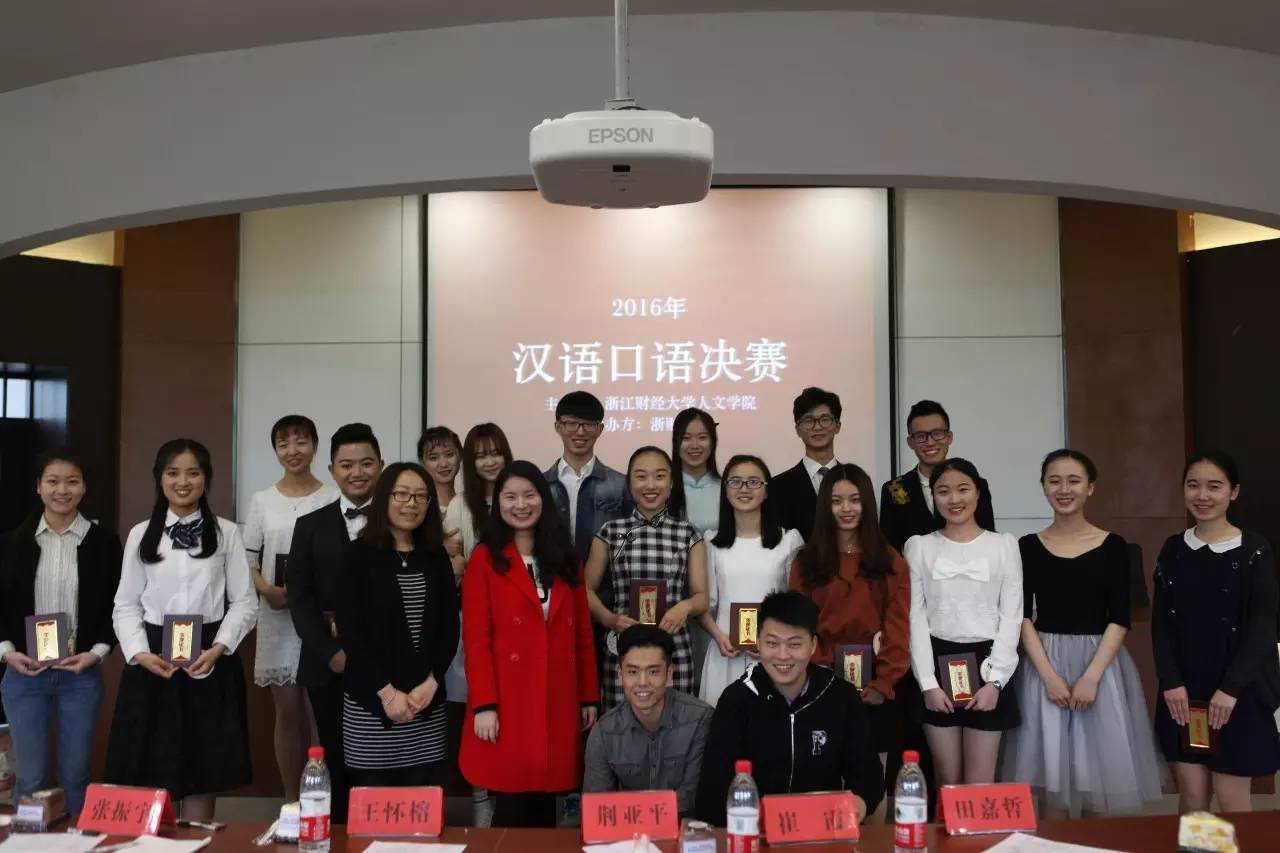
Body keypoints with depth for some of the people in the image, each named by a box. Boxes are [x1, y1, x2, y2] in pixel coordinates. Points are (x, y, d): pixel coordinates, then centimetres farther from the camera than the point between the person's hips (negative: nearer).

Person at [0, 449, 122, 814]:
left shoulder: (103, 542, 0)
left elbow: (117, 605, 3)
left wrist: (96, 652, -9)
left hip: (81, 673, 0)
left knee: (76, 774, 8)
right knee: (31, 776, 5)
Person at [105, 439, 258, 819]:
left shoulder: (227, 533, 1)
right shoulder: (141, 535, 6)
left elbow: (245, 601, 0)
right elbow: (126, 605, 6)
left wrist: (218, 648, -13)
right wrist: (140, 653, -10)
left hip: (210, 661, -1)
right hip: (152, 663, 1)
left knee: (203, 774, 4)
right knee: (150, 775, 3)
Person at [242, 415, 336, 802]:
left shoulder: (333, 500, -1)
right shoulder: (261, 501, 7)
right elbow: (247, 561, 8)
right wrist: (267, 590, -11)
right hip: (277, 617, 2)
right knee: (287, 713, 10)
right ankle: (291, 800, 20)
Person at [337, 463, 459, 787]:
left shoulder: (437, 557, 9)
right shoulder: (359, 554, -2)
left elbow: (450, 625, 7)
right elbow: (349, 629, -7)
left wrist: (431, 683, -6)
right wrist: (386, 691, -12)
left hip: (427, 701, 3)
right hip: (371, 700, -3)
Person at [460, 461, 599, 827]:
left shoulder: (566, 558, 13)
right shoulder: (485, 559, -1)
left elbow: (582, 633, 13)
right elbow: (475, 637, -6)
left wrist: (589, 697, 9)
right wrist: (483, 704, -13)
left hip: (559, 700, 4)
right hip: (507, 701, -4)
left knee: (545, 805, 7)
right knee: (511, 808, 0)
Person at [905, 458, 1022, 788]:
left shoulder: (1004, 544, 4)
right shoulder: (919, 546, 5)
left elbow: (1012, 616, 1)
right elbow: (916, 617, 1)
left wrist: (995, 680, -8)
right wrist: (928, 683, -6)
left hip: (985, 665, -1)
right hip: (937, 665, 1)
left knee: (979, 784, 1)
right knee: (948, 781, 7)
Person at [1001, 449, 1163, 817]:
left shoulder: (1113, 546, 1)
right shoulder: (1027, 547, 2)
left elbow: (1119, 620, -3)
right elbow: (1022, 617, 0)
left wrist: (1091, 676, -13)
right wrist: (1049, 675, -11)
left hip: (1100, 663, 0)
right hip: (1044, 665, 0)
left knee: (1098, 783, 4)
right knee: (1051, 785, 3)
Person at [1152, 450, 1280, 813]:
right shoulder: (1173, 549, 6)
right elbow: (1161, 621, 5)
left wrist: (1231, 688, -14)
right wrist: (1171, 681, -6)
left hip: (1238, 692, -3)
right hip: (1183, 691, 3)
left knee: (1232, 802, 1)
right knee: (1192, 798, 7)